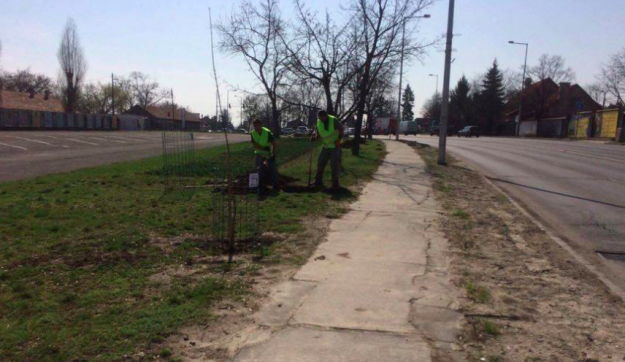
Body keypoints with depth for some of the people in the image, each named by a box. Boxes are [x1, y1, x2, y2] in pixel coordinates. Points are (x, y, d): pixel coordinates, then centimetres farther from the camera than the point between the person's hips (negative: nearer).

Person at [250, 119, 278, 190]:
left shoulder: (267, 132, -22)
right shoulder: (253, 133, -13)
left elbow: (274, 144, -18)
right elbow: (255, 145, -14)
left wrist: (273, 155, -21)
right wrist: (265, 148, -25)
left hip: (269, 154, -3)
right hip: (260, 154, 3)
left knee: (273, 170, -7)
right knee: (260, 170, -1)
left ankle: (275, 186, 2)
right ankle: (261, 186, 10)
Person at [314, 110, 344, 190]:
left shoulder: (334, 120, -18)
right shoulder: (318, 122, -4)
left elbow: (341, 129, -8)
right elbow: (318, 134, 6)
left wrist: (339, 140, -17)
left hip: (335, 146, -5)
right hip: (325, 146, 5)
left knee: (335, 165, -7)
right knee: (320, 163, 6)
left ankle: (336, 183, 1)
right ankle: (318, 181, 18)